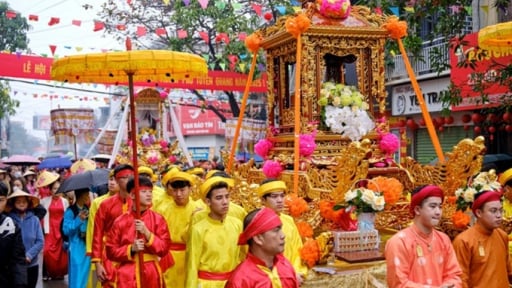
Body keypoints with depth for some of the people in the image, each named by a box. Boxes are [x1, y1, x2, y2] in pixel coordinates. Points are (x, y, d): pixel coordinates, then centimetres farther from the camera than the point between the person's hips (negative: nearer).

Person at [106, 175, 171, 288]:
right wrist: (131, 249, -14)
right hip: (127, 277, -1)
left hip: (151, 275, 1)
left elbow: (164, 249, -4)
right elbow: (111, 251, 3)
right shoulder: (120, 221, 0)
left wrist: (147, 233, -16)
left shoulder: (158, 219, 1)